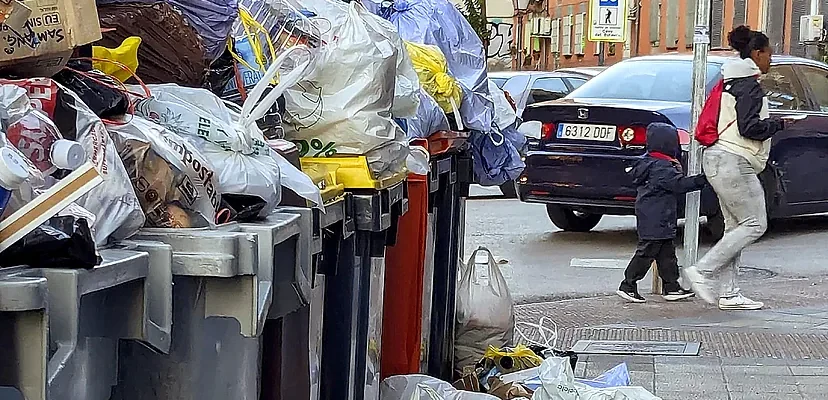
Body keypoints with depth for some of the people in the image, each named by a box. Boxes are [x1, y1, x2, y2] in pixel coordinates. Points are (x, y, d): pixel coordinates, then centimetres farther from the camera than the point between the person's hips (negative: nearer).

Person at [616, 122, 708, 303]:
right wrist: (702, 180, -18)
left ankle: (672, 288, 16)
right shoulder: (662, 167, -19)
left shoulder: (649, 162, 13)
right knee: (647, 252, -6)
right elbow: (679, 184, -21)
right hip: (656, 220, -11)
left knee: (666, 253, 12)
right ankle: (628, 286, -2)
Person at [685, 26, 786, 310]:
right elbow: (749, 127, -19)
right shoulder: (749, 85, -12)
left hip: (719, 159, 11)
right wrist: (778, 124, -6)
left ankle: (727, 294, 8)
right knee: (755, 224, -7)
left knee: (735, 227, 10)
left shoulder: (731, 82, 19)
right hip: (733, 162, -11)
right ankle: (703, 271, -11)